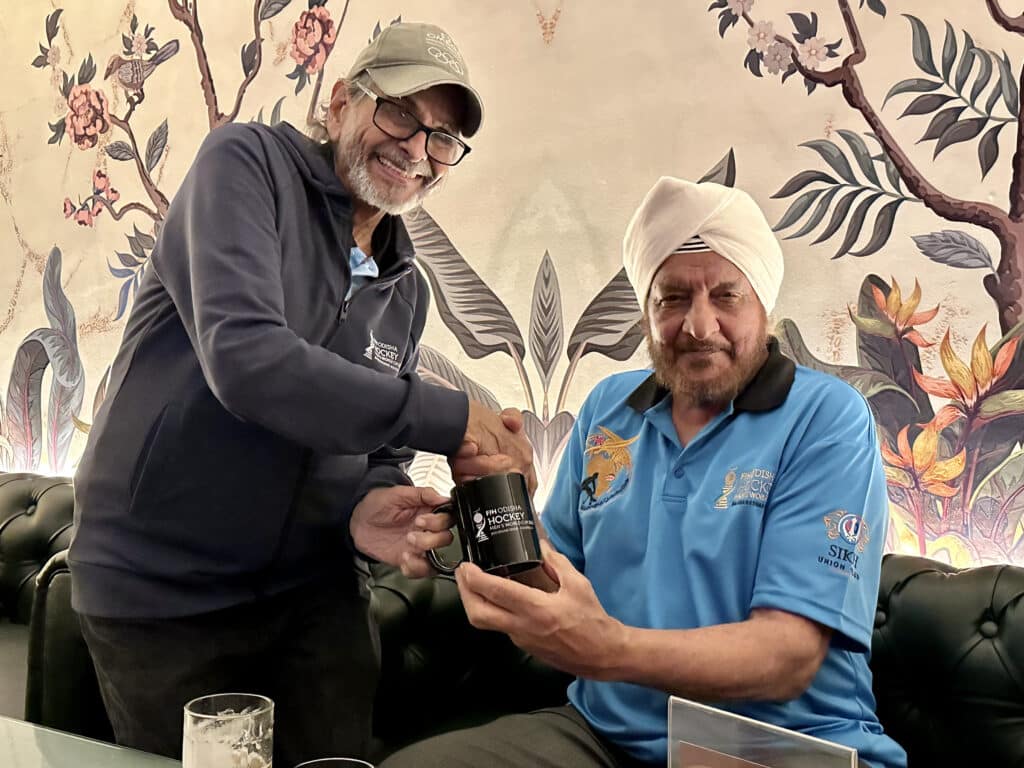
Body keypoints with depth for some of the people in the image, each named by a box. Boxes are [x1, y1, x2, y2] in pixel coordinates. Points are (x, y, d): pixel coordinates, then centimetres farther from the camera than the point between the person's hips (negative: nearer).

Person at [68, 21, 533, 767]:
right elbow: (244, 358, -27)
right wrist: (451, 420, -25)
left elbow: (381, 450, 8)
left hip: (313, 586, 5)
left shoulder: (406, 288, 7)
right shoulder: (247, 163, -11)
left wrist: (367, 505, -17)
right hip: (162, 587, -5)